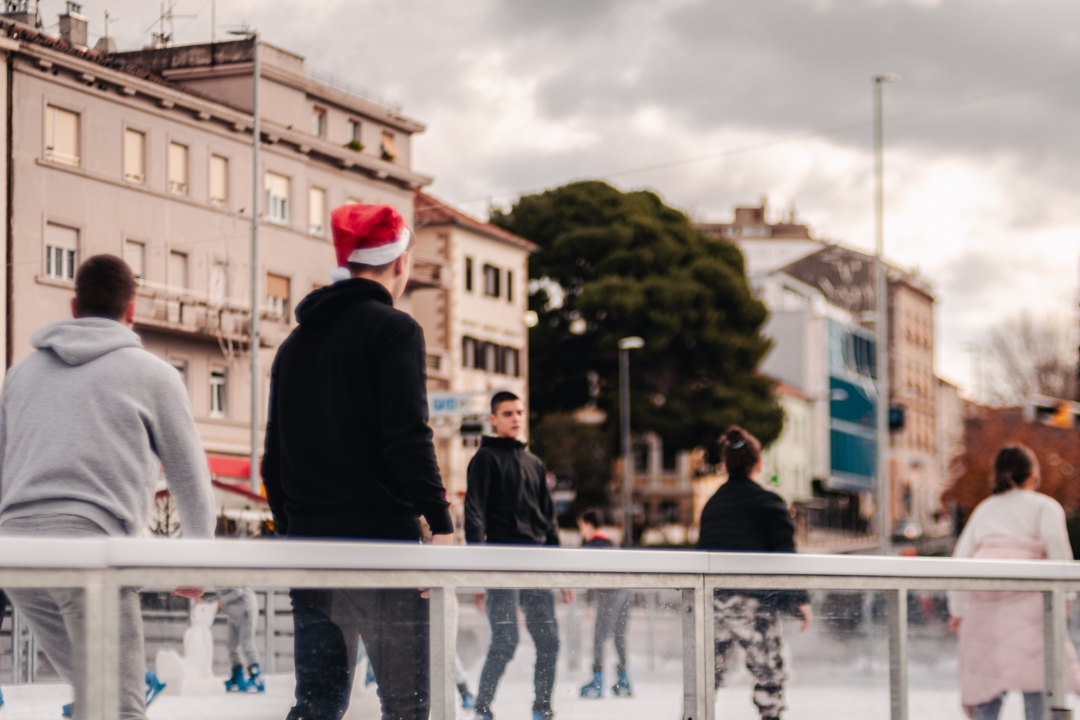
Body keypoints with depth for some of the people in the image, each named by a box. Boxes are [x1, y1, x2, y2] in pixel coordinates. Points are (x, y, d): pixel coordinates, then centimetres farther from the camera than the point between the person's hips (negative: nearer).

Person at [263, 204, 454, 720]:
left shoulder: (296, 342, 18)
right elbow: (409, 438, -15)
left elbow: (274, 459, 19)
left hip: (309, 542, 7)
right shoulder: (393, 329, -4)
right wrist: (440, 522, -14)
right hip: (381, 540, -7)